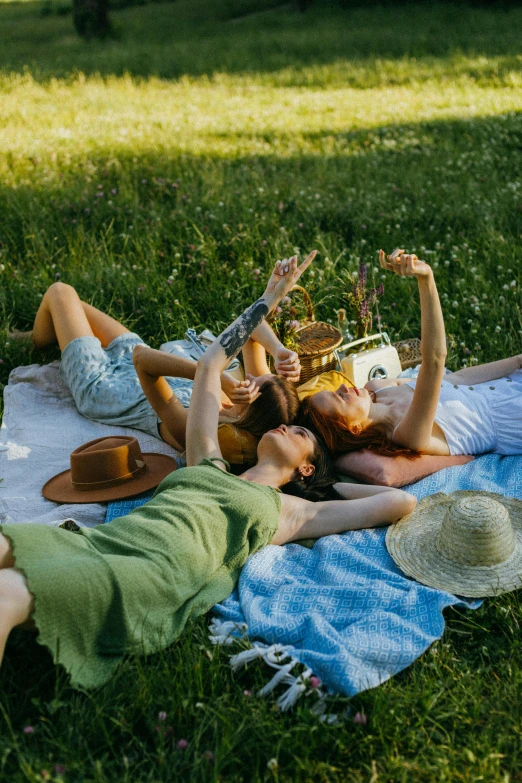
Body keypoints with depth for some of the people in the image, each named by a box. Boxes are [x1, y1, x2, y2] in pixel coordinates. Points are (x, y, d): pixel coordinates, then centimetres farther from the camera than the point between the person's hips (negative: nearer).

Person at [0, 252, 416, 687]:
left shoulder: (292, 511, 22)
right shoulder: (209, 465, 32)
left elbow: (402, 502, 18)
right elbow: (210, 365, 37)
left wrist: (331, 482, 30)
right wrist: (270, 300, 45)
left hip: (160, 570, -5)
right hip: (95, 538, 5)